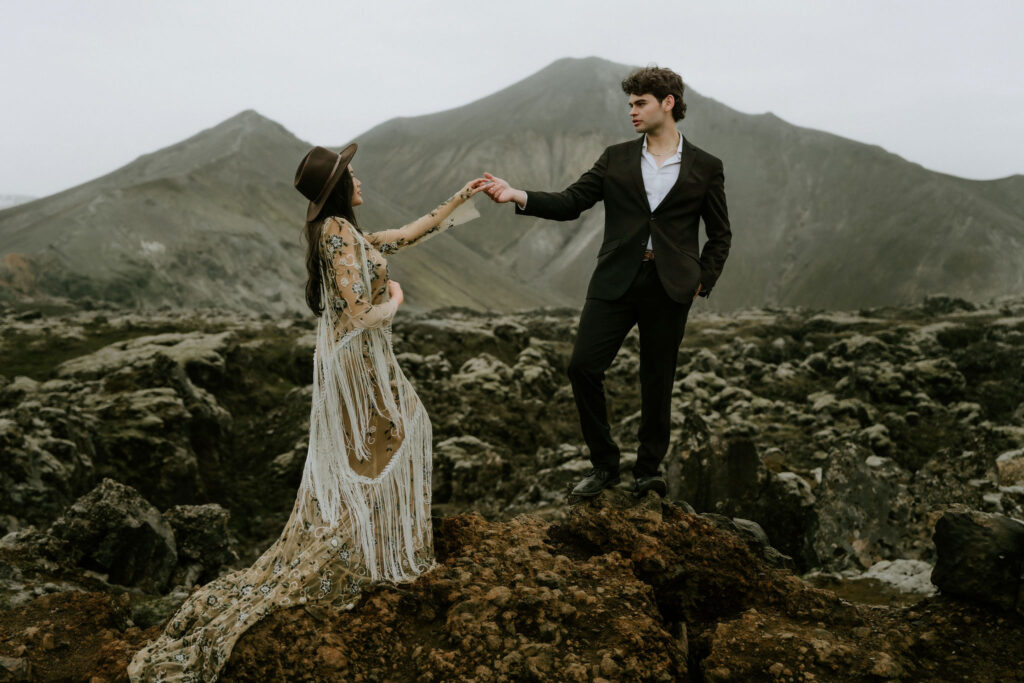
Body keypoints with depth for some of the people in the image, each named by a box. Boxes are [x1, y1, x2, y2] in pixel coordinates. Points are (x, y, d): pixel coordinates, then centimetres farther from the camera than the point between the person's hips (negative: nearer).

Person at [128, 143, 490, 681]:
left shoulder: (338, 230, 9)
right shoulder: (341, 236, -21)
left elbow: (407, 235, 19)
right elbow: (361, 315, -26)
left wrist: (459, 199, 22)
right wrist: (395, 300, -5)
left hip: (348, 355, 10)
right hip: (358, 358, -10)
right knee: (370, 450, 4)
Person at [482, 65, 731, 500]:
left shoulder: (705, 168, 5)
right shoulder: (617, 158, 10)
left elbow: (719, 235, 11)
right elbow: (570, 203, 3)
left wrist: (702, 282, 0)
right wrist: (518, 196, -12)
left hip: (670, 287, -2)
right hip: (616, 280, 2)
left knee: (657, 381, 5)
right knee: (583, 365, -8)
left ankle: (647, 472, 22)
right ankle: (603, 464, 9)